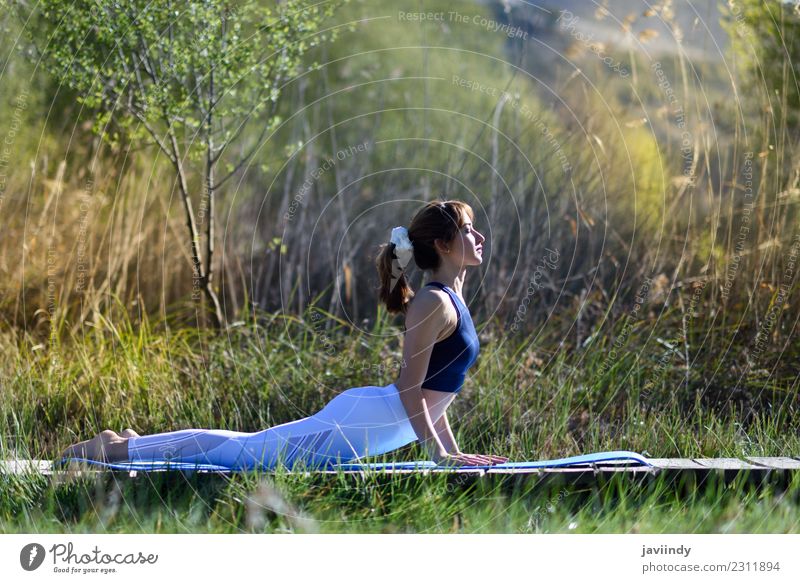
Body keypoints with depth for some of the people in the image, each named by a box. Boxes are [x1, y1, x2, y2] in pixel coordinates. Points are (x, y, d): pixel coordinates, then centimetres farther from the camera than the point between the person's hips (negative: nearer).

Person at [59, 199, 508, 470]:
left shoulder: (450, 300, 15)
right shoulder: (434, 303, -17)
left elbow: (433, 389, 21)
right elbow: (410, 387, -21)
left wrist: (454, 451, 17)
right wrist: (440, 454, -19)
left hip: (363, 419, 10)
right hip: (363, 419, -10)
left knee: (249, 447, 17)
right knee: (240, 451, -6)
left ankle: (135, 443, 22)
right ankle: (119, 448, 0)